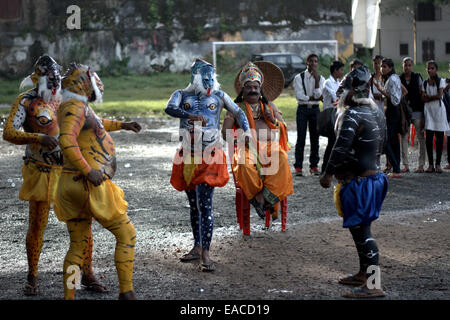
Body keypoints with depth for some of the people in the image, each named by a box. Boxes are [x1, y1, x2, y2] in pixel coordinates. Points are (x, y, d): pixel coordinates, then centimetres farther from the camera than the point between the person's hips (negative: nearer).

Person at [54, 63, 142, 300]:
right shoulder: (74, 107, -13)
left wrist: (121, 125, 45)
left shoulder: (80, 107, 16)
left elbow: (94, 124, 40)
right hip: (89, 186, -9)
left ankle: (68, 297, 10)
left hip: (72, 188, 9)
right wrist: (88, 170, -29)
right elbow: (66, 141, -30)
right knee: (126, 235, 4)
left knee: (78, 246, 14)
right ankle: (126, 292, 5)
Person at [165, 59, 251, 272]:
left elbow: (238, 112, 12)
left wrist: (246, 130, -6)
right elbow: (170, 108, -16)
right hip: (187, 157, 2)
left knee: (205, 205, -11)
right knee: (193, 205, 13)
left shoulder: (219, 96, 6)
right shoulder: (182, 95, 4)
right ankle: (197, 247, 26)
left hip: (210, 158, -2)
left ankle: (205, 254, -11)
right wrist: (191, 116, -31)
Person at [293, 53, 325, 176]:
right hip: (302, 109, -3)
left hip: (315, 110, 3)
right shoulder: (299, 77, -1)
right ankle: (298, 167, -2)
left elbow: (318, 95, -9)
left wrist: (316, 78, -14)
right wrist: (315, 98, -9)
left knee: (315, 138, 3)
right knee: (301, 138, -6)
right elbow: (299, 96, -10)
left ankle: (314, 165, 10)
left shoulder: (321, 78, 6)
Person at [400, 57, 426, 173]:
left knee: (421, 137, -4)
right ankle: (406, 165, 4)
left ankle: (421, 165, -1)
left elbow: (422, 95, 3)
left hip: (416, 110, -1)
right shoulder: (399, 79, 7)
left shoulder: (417, 77, 4)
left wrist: (423, 114, -3)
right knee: (404, 137, -1)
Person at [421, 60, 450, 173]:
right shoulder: (425, 83, 11)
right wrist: (434, 97, -11)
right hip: (428, 110, 2)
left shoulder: (441, 81, 2)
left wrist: (428, 97, -3)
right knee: (428, 138, -5)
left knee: (439, 138, -2)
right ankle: (430, 164, 1)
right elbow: (423, 99, 2)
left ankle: (438, 164, 4)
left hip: (439, 110, -2)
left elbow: (440, 95, -10)